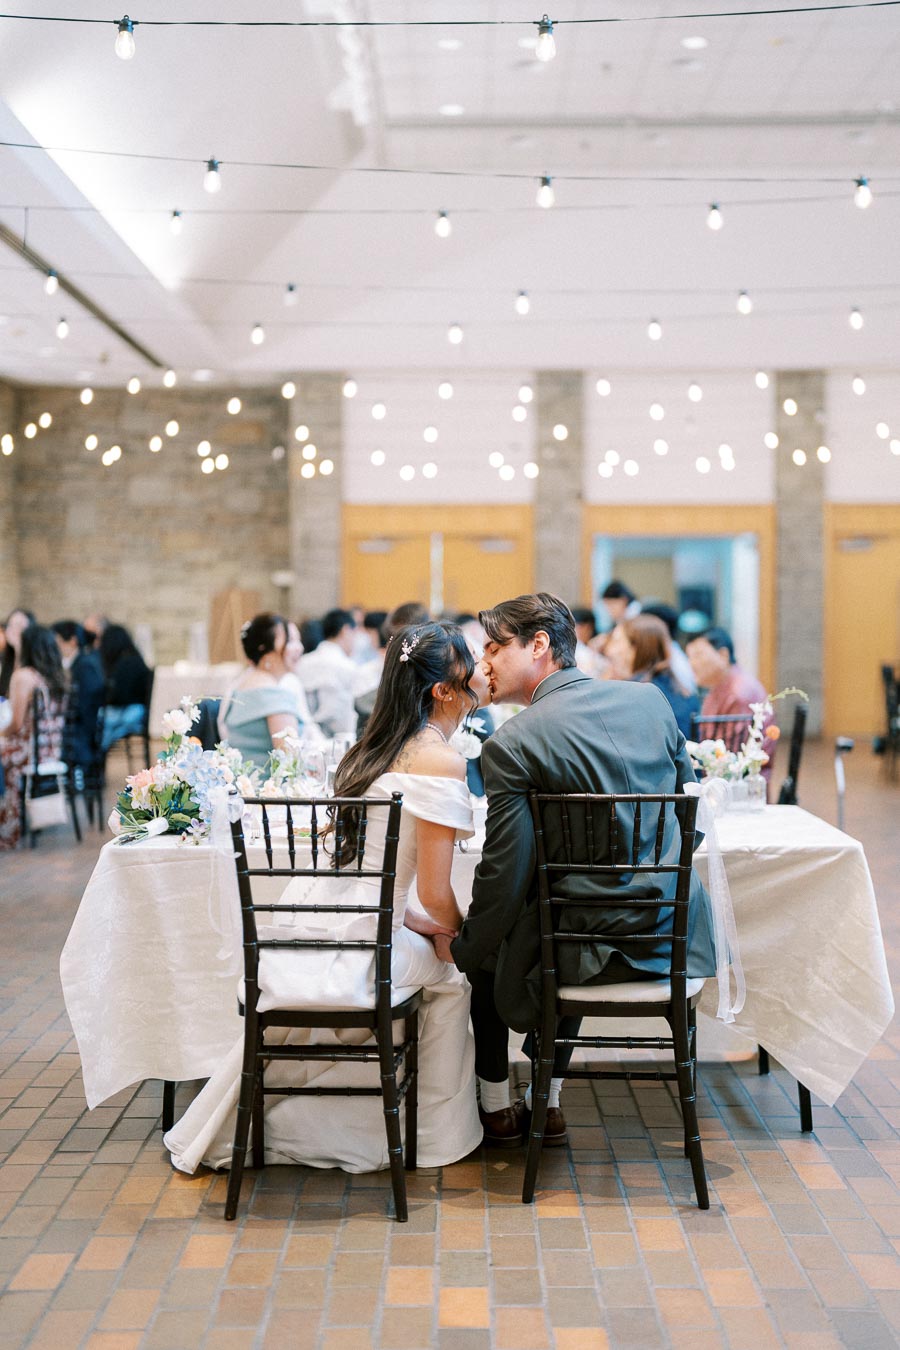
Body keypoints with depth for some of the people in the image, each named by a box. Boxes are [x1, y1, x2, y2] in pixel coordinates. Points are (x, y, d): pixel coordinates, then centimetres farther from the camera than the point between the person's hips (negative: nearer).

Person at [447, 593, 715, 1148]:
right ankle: (549, 1106, 39)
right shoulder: (650, 698, 2)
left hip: (597, 946, -6)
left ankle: (497, 1109, 36)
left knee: (482, 951, 25)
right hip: (676, 932, 6)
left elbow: (505, 874, -14)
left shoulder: (511, 744, -15)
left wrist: (460, 947, 3)